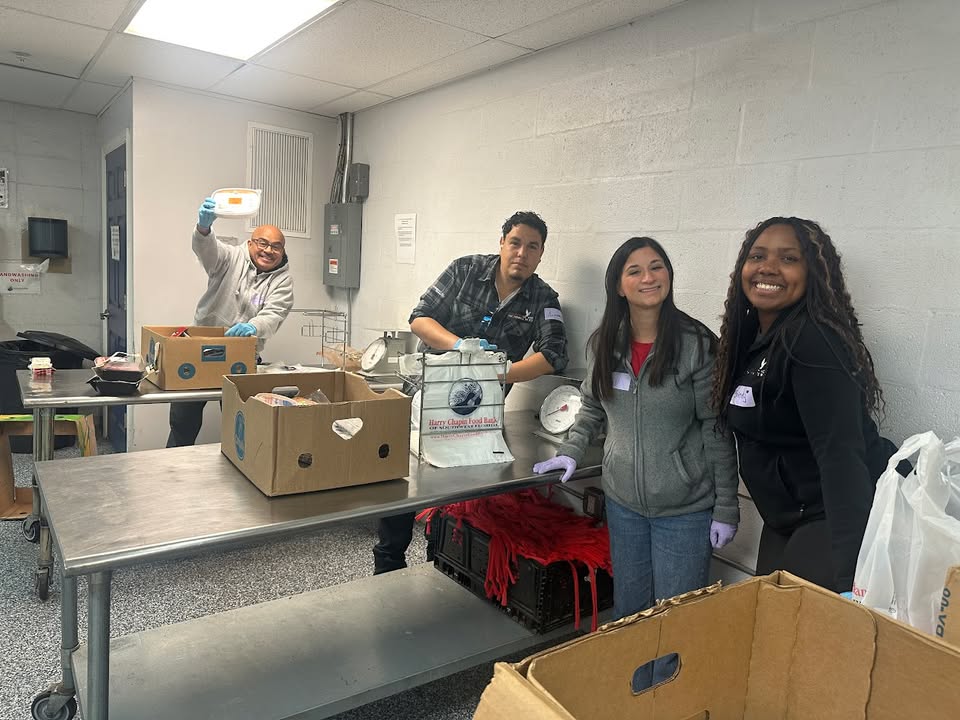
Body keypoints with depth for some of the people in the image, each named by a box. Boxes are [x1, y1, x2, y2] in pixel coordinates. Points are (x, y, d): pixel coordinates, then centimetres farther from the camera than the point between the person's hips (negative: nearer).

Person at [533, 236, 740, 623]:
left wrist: (726, 508, -9)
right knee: (627, 609, 20)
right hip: (623, 500, 5)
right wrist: (570, 452, 5)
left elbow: (717, 430, -10)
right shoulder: (605, 343, 0)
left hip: (685, 508, -4)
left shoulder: (696, 344, -13)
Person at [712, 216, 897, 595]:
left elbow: (840, 454, -32)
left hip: (837, 518, -8)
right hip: (785, 520, 9)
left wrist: (852, 577, -37)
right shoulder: (752, 335, 3)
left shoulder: (813, 340, -24)